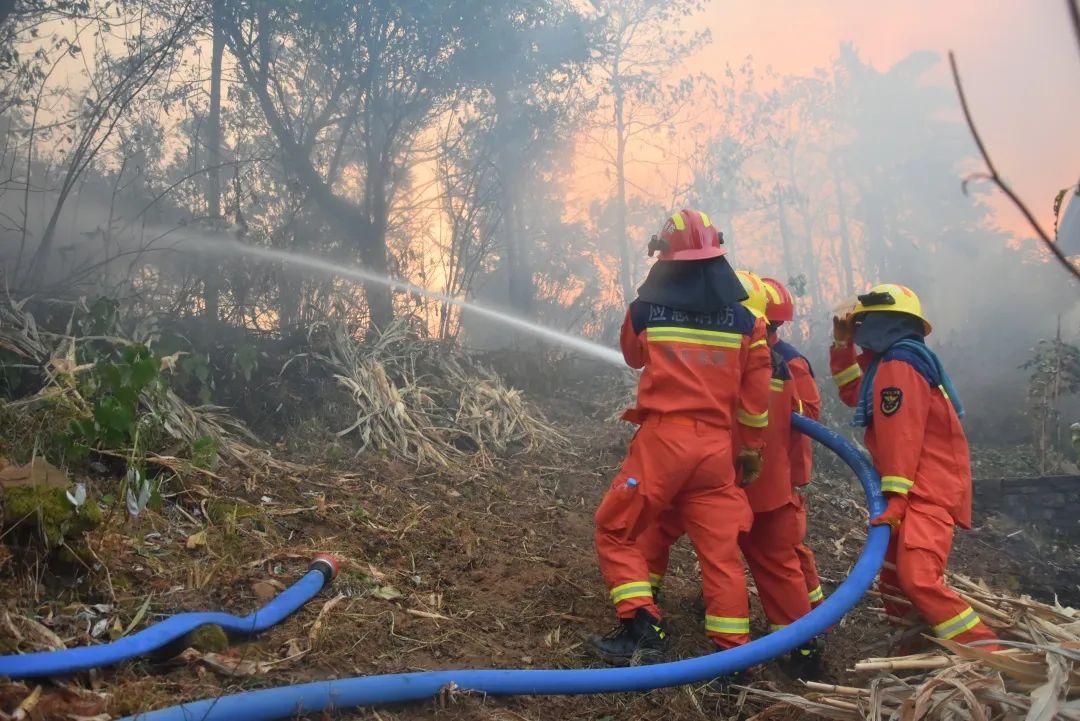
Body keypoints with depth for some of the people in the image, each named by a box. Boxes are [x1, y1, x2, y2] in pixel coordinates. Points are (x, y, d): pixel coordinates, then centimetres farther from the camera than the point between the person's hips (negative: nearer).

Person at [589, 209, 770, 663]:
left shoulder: (646, 308, -1)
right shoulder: (744, 320, 5)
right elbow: (755, 395, 7)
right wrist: (752, 448, 18)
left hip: (662, 439, -3)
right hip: (717, 448, 3)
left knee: (614, 531, 9)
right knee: (720, 549, 9)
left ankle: (641, 627, 0)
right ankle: (733, 651, 12)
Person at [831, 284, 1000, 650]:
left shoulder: (898, 365, -15)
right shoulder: (889, 363, 17)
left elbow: (902, 437, -21)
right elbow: (854, 394, 29)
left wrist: (895, 496, -23)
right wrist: (843, 346, 23)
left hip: (928, 494, -11)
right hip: (919, 492, 11)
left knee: (919, 580, -23)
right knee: (893, 582, 16)